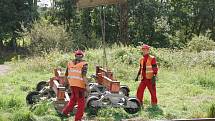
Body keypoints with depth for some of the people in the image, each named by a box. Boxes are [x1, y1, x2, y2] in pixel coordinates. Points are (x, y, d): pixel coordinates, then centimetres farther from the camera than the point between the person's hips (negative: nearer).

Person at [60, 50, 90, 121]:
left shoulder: (70, 63, 5)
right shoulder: (83, 64, -10)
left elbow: (66, 75, 11)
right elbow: (84, 76, -21)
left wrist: (69, 83, 25)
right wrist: (87, 85, -19)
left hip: (72, 84, 6)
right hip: (79, 85, -6)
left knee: (73, 99, 26)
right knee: (81, 102, 7)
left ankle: (64, 112, 24)